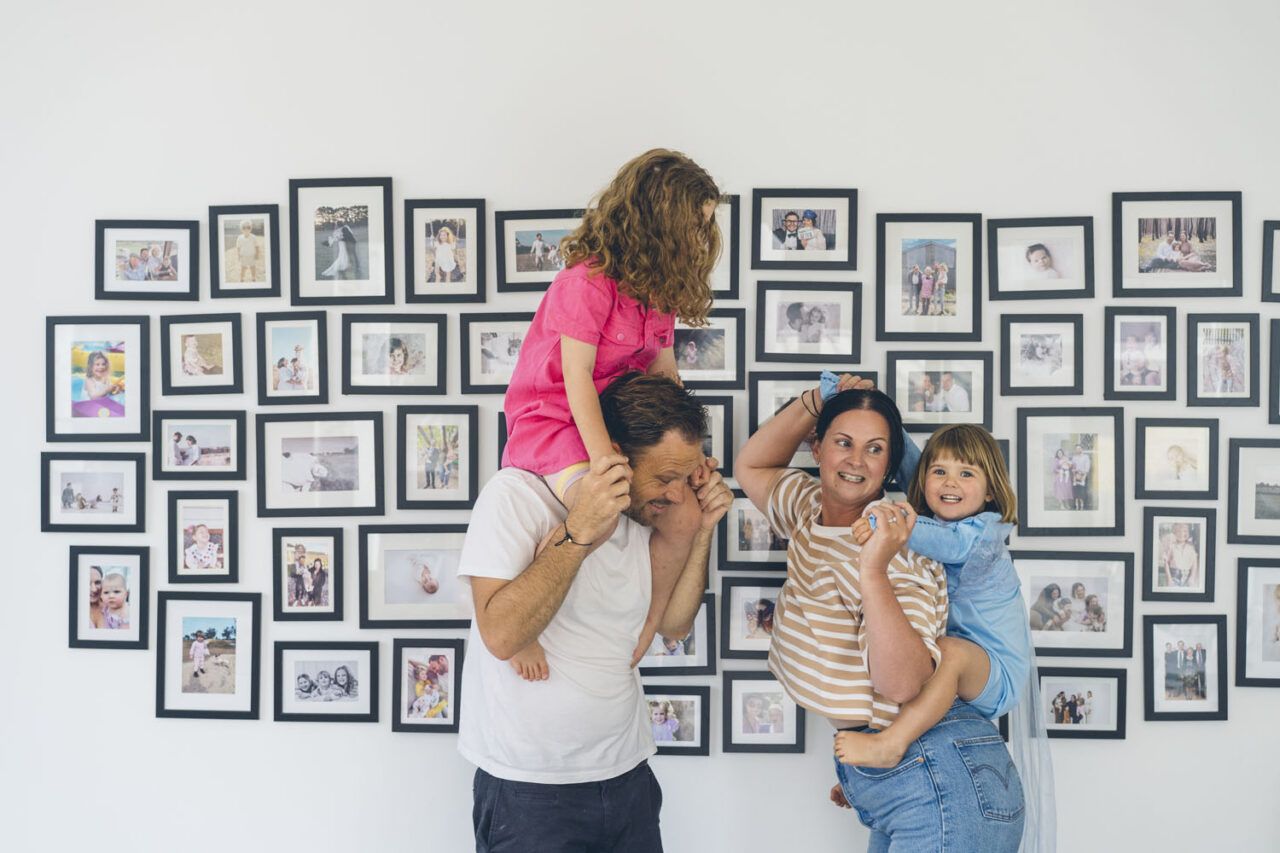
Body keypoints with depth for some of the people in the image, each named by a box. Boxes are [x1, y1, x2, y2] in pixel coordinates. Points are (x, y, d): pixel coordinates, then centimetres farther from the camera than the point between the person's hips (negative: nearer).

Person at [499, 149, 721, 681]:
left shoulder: (657, 293, 9)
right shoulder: (588, 283, -18)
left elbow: (664, 374, 11)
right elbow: (577, 376, -22)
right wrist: (605, 463, -28)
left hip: (622, 420, 9)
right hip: (552, 419, -9)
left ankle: (631, 653, 16)